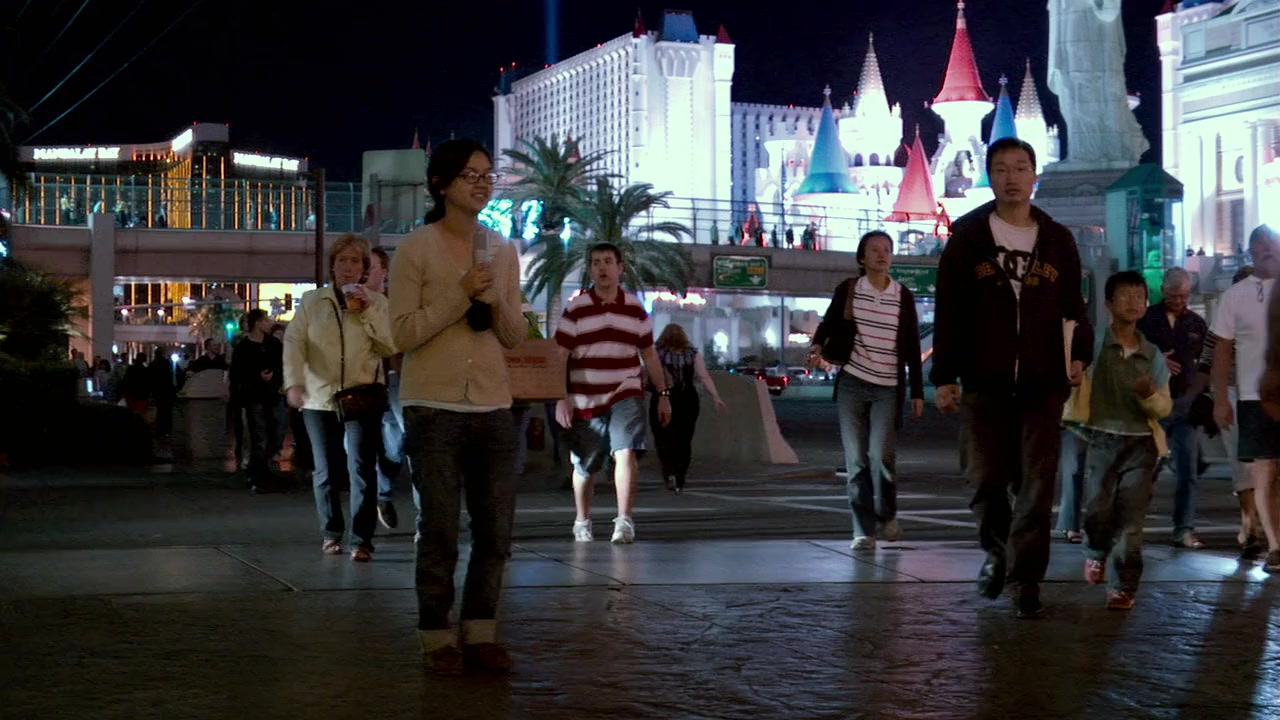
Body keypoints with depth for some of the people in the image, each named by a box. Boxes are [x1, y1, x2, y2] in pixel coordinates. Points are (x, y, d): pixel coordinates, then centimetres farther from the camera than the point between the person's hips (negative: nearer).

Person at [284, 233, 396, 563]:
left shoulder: (376, 303, 7)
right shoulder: (311, 301, 8)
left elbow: (390, 346, -4)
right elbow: (294, 342, -2)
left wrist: (369, 311, -13)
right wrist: (294, 382, -17)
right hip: (319, 398, 1)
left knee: (362, 469, -10)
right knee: (324, 470, 8)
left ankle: (362, 539, -7)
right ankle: (331, 533, 21)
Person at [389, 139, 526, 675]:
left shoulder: (503, 252, 11)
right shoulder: (416, 249, -4)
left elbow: (516, 336, 12)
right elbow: (404, 333, -8)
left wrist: (495, 302, -8)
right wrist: (460, 295, -15)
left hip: (493, 407, 5)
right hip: (434, 408, -5)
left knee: (496, 529, 6)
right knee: (441, 530, -1)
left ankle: (480, 633, 18)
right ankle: (437, 637, 10)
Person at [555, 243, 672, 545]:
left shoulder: (635, 308, 6)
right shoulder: (576, 309, -3)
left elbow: (649, 353, 14)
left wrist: (663, 393, 12)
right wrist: (561, 399, -11)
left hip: (626, 395, 1)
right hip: (586, 400, -1)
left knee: (626, 453, -18)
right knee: (585, 466, 8)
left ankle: (624, 521, -14)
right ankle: (582, 522, 27)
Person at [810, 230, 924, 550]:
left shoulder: (903, 296, 4)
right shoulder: (847, 290, 3)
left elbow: (912, 347, 6)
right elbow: (828, 323, 14)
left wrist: (917, 392, 3)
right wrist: (817, 343, -9)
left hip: (888, 389, -1)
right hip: (852, 384, 1)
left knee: (881, 455, -13)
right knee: (856, 460, 0)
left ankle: (887, 516, 12)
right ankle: (864, 529, 6)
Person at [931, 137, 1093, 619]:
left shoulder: (1057, 240, 9)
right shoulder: (968, 235, 3)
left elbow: (1072, 306, 14)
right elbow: (948, 310, 1)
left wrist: (1079, 353, -4)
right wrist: (944, 376, -4)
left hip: (1042, 384, 1)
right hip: (984, 382, -1)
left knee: (1036, 486, -2)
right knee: (986, 479, 4)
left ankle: (1026, 579, 3)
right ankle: (996, 551, 30)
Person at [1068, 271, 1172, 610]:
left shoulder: (1152, 354, 10)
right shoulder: (1093, 344, 0)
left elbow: (1165, 407, 13)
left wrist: (1149, 396, -7)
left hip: (1141, 444, 2)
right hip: (1102, 439, -2)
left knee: (1130, 519, -4)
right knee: (1097, 510, -10)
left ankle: (1122, 586, 5)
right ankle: (1096, 553, 22)